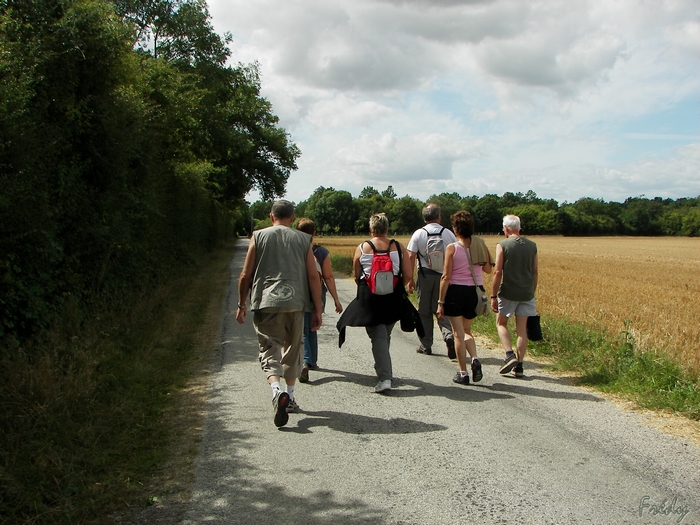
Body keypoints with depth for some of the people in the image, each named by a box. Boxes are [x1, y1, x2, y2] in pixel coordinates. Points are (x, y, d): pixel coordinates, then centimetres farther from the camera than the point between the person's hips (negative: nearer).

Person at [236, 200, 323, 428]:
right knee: (292, 349, 17)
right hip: (295, 302, 2)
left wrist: (242, 304, 16)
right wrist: (317, 310, 7)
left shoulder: (259, 236, 5)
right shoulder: (302, 239, 7)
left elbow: (245, 275, 4)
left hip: (265, 303, -1)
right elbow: (313, 276, 2)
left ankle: (277, 390, -26)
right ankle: (289, 397, 25)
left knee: (269, 349, -1)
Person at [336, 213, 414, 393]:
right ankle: (382, 368, 36)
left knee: (378, 337, -1)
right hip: (393, 298, 2)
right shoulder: (399, 248, 0)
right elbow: (407, 276, -1)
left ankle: (385, 378, -12)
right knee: (386, 335, 20)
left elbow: (357, 277, 4)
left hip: (370, 298, -2)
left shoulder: (361, 248, -2)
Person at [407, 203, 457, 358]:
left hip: (425, 275, -1)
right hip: (444, 275, 1)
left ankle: (426, 346, 13)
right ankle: (449, 335, -16)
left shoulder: (418, 234, -2)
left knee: (424, 312, 9)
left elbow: (411, 257, -5)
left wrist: (410, 278, -1)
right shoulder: (448, 234, 1)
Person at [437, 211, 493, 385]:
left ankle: (463, 374, 8)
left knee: (459, 333, 5)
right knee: (466, 330, 21)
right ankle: (475, 359, -3)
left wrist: (440, 302, -7)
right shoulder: (480, 244, -1)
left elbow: (446, 276, -11)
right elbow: (488, 269, 9)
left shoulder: (452, 248, -11)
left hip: (456, 292, -4)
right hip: (475, 292, 4)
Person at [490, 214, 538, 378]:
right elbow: (535, 273, 9)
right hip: (526, 294, 4)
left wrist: (493, 296, -5)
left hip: (508, 293, -3)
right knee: (522, 329, 7)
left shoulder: (502, 245, -8)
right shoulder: (532, 246, 5)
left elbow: (498, 272, -10)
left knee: (501, 323, 15)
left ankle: (510, 355, -3)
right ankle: (519, 366, 8)